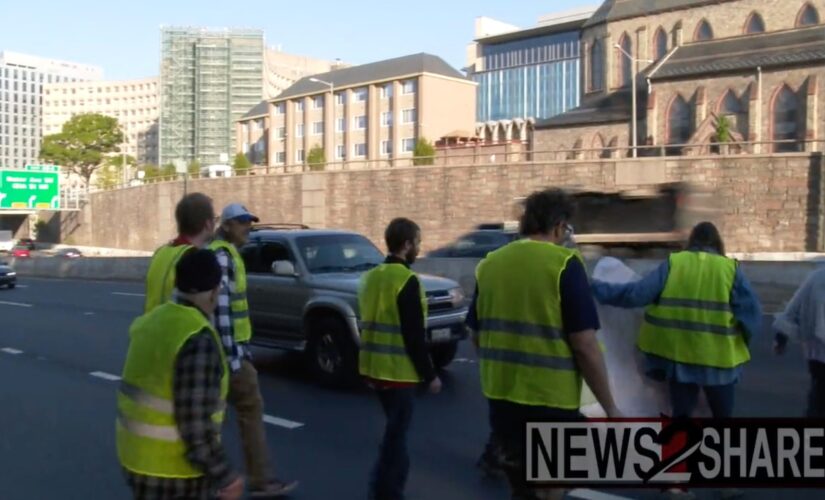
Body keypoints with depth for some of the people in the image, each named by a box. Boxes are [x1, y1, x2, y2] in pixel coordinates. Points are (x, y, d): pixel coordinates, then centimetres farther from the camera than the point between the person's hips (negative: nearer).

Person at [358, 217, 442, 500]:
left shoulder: (370, 277, 10)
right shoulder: (406, 281, -17)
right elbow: (414, 336, -18)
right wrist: (430, 375, -11)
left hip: (374, 367, 9)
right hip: (398, 371, -9)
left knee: (394, 429, 21)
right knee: (396, 433, 1)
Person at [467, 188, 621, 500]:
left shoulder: (488, 265, 5)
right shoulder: (564, 264, -12)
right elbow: (584, 346, -16)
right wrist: (610, 408, -6)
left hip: (500, 394, 6)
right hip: (550, 397, -5)